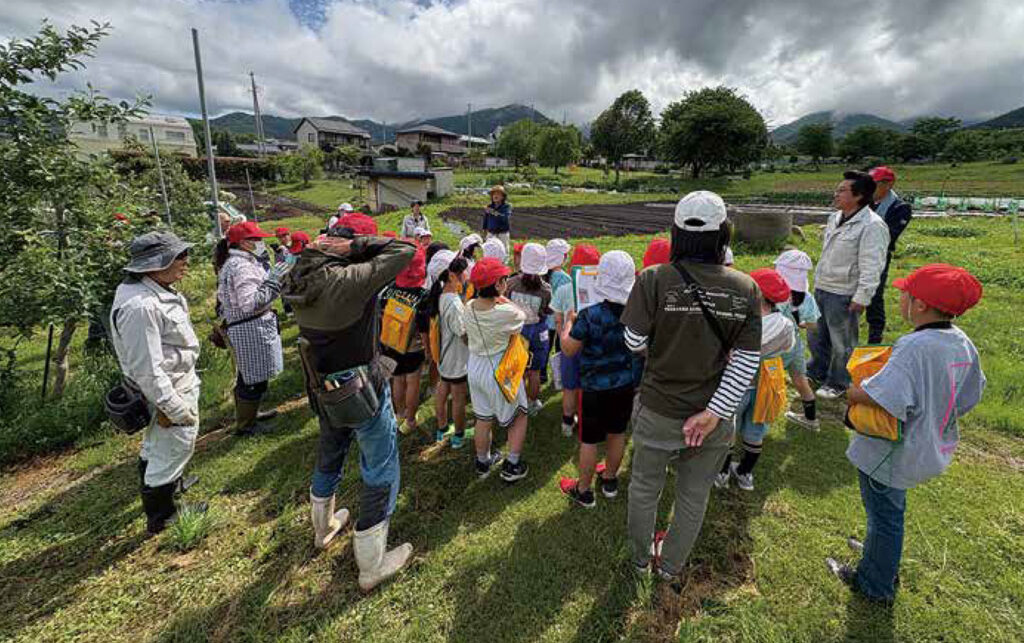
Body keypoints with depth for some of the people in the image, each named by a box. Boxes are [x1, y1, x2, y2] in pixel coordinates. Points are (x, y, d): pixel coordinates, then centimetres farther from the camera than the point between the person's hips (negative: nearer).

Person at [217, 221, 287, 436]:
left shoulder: (233, 263, 14)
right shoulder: (242, 266, -21)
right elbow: (250, 303, -29)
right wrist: (273, 281, -27)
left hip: (241, 327, 11)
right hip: (251, 329, -11)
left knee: (247, 375, 24)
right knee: (255, 379, 1)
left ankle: (246, 414, 41)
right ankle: (245, 425, 15)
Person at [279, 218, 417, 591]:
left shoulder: (301, 278, -7)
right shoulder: (348, 281, -30)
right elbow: (406, 251, -28)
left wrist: (334, 242, -1)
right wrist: (357, 245, -21)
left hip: (323, 388, 8)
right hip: (361, 391, -8)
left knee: (329, 455, 30)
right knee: (381, 472, 10)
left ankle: (323, 528, 56)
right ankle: (372, 566, 26)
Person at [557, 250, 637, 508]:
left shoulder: (590, 315, -25)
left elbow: (568, 349, -14)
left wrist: (570, 321, 1)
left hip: (595, 387, -5)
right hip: (625, 384, 5)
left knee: (589, 440, 11)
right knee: (617, 433, 22)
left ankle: (583, 491, 27)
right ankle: (610, 480, 42)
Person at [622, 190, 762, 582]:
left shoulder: (654, 280, -19)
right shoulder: (746, 289, -9)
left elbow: (635, 343, -14)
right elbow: (747, 359, -11)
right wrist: (714, 412, -11)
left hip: (658, 410, -2)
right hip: (714, 413, 3)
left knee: (645, 488, 22)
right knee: (694, 496, 23)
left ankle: (641, 558, 46)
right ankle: (670, 565, 46)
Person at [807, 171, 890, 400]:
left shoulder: (872, 226, -17)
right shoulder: (835, 219, 10)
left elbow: (871, 267, -19)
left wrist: (862, 298, -22)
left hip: (843, 294, -8)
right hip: (821, 289, 8)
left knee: (842, 343, 7)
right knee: (816, 335, 21)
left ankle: (837, 383, 24)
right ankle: (817, 372, 40)